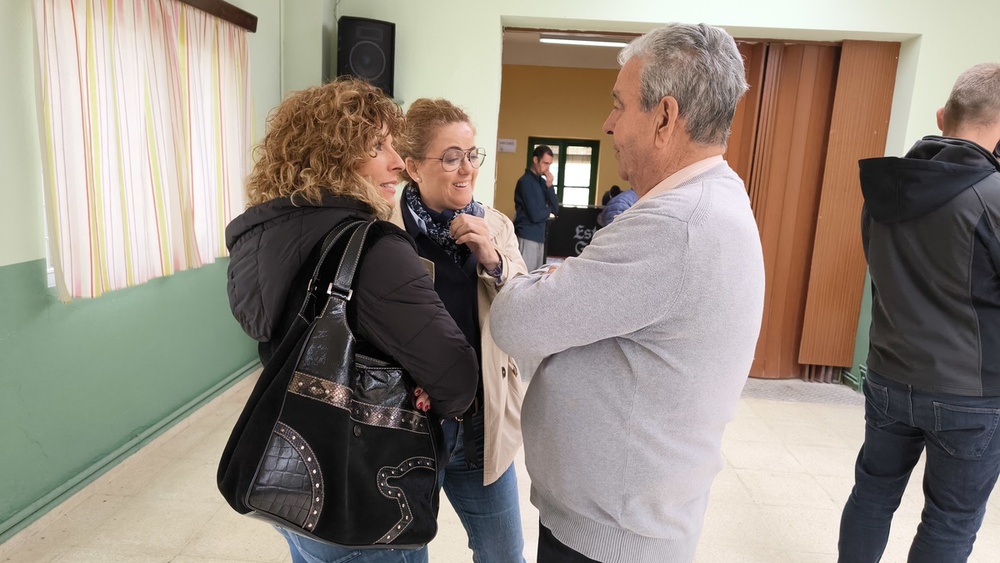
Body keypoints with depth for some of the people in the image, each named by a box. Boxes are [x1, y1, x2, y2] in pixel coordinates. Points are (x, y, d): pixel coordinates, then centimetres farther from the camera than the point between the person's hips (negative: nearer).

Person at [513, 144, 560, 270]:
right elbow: (535, 216, -18)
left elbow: (556, 208, 6)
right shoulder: (525, 181, -12)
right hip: (527, 238, -8)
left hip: (539, 237, 8)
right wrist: (549, 210, 2)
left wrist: (549, 186, -6)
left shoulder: (542, 181, 12)